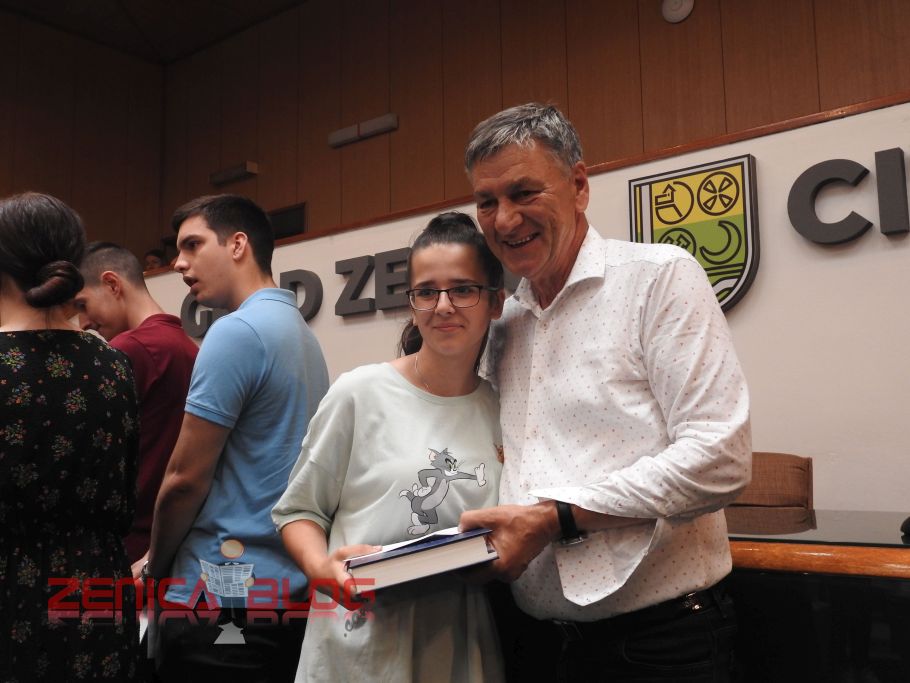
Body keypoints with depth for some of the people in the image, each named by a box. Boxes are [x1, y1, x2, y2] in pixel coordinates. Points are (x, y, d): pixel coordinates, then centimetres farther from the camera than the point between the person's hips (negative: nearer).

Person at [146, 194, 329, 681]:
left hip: (226, 596, -8)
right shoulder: (302, 333, 10)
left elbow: (185, 480, -16)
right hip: (289, 588, 8)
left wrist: (156, 567, 2)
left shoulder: (237, 331, -16)